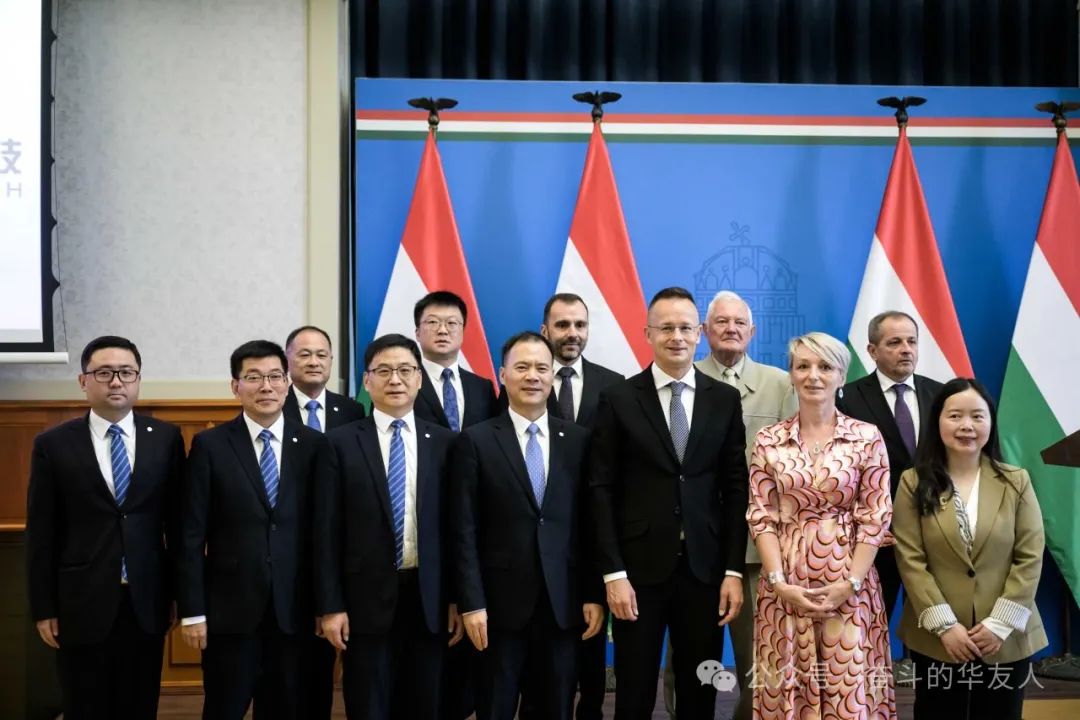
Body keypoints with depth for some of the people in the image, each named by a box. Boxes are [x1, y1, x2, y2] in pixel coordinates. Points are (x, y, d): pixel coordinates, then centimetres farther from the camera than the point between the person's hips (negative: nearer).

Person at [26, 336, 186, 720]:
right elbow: (40, 534, -1)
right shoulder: (53, 444, -2)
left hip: (146, 602, 1)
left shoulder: (166, 438, 2)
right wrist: (43, 608, -2)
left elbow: (177, 520, 5)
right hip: (81, 604, -1)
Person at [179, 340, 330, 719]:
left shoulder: (314, 445, 2)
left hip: (294, 610, 2)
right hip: (229, 609, -1)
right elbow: (192, 536, -3)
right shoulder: (210, 445, -2)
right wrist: (192, 610, -7)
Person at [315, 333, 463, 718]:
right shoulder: (342, 443, 0)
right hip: (367, 599, -2)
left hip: (429, 599, 2)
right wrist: (330, 606, -6)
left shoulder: (443, 442, 4)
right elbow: (327, 532, -2)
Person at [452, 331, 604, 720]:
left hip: (563, 603, 2)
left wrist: (593, 595, 2)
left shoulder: (578, 440, 5)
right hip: (502, 602, -2)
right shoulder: (476, 441, -2)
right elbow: (464, 531, -5)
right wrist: (472, 603, -9)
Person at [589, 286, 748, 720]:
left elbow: (735, 489, 5)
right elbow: (601, 491, -3)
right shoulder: (618, 400, -1)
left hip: (704, 568, 2)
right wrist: (613, 573, -10)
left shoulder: (724, 399, 5)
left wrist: (734, 570, -1)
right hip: (639, 569, -2)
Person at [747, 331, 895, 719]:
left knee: (850, 688, 0)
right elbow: (761, 517, 2)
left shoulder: (867, 437, 0)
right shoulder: (768, 441, 3)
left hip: (849, 586, -1)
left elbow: (876, 517, -2)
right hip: (785, 586, 1)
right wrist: (780, 583, -9)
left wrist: (849, 584, -10)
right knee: (786, 689, 6)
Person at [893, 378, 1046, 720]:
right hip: (935, 641, -1)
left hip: (1006, 640, 1)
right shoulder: (914, 483, -1)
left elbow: (1030, 558, -2)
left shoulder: (1016, 482, 3)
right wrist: (944, 625, -13)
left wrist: (1001, 624, -10)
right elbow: (910, 559, -6)